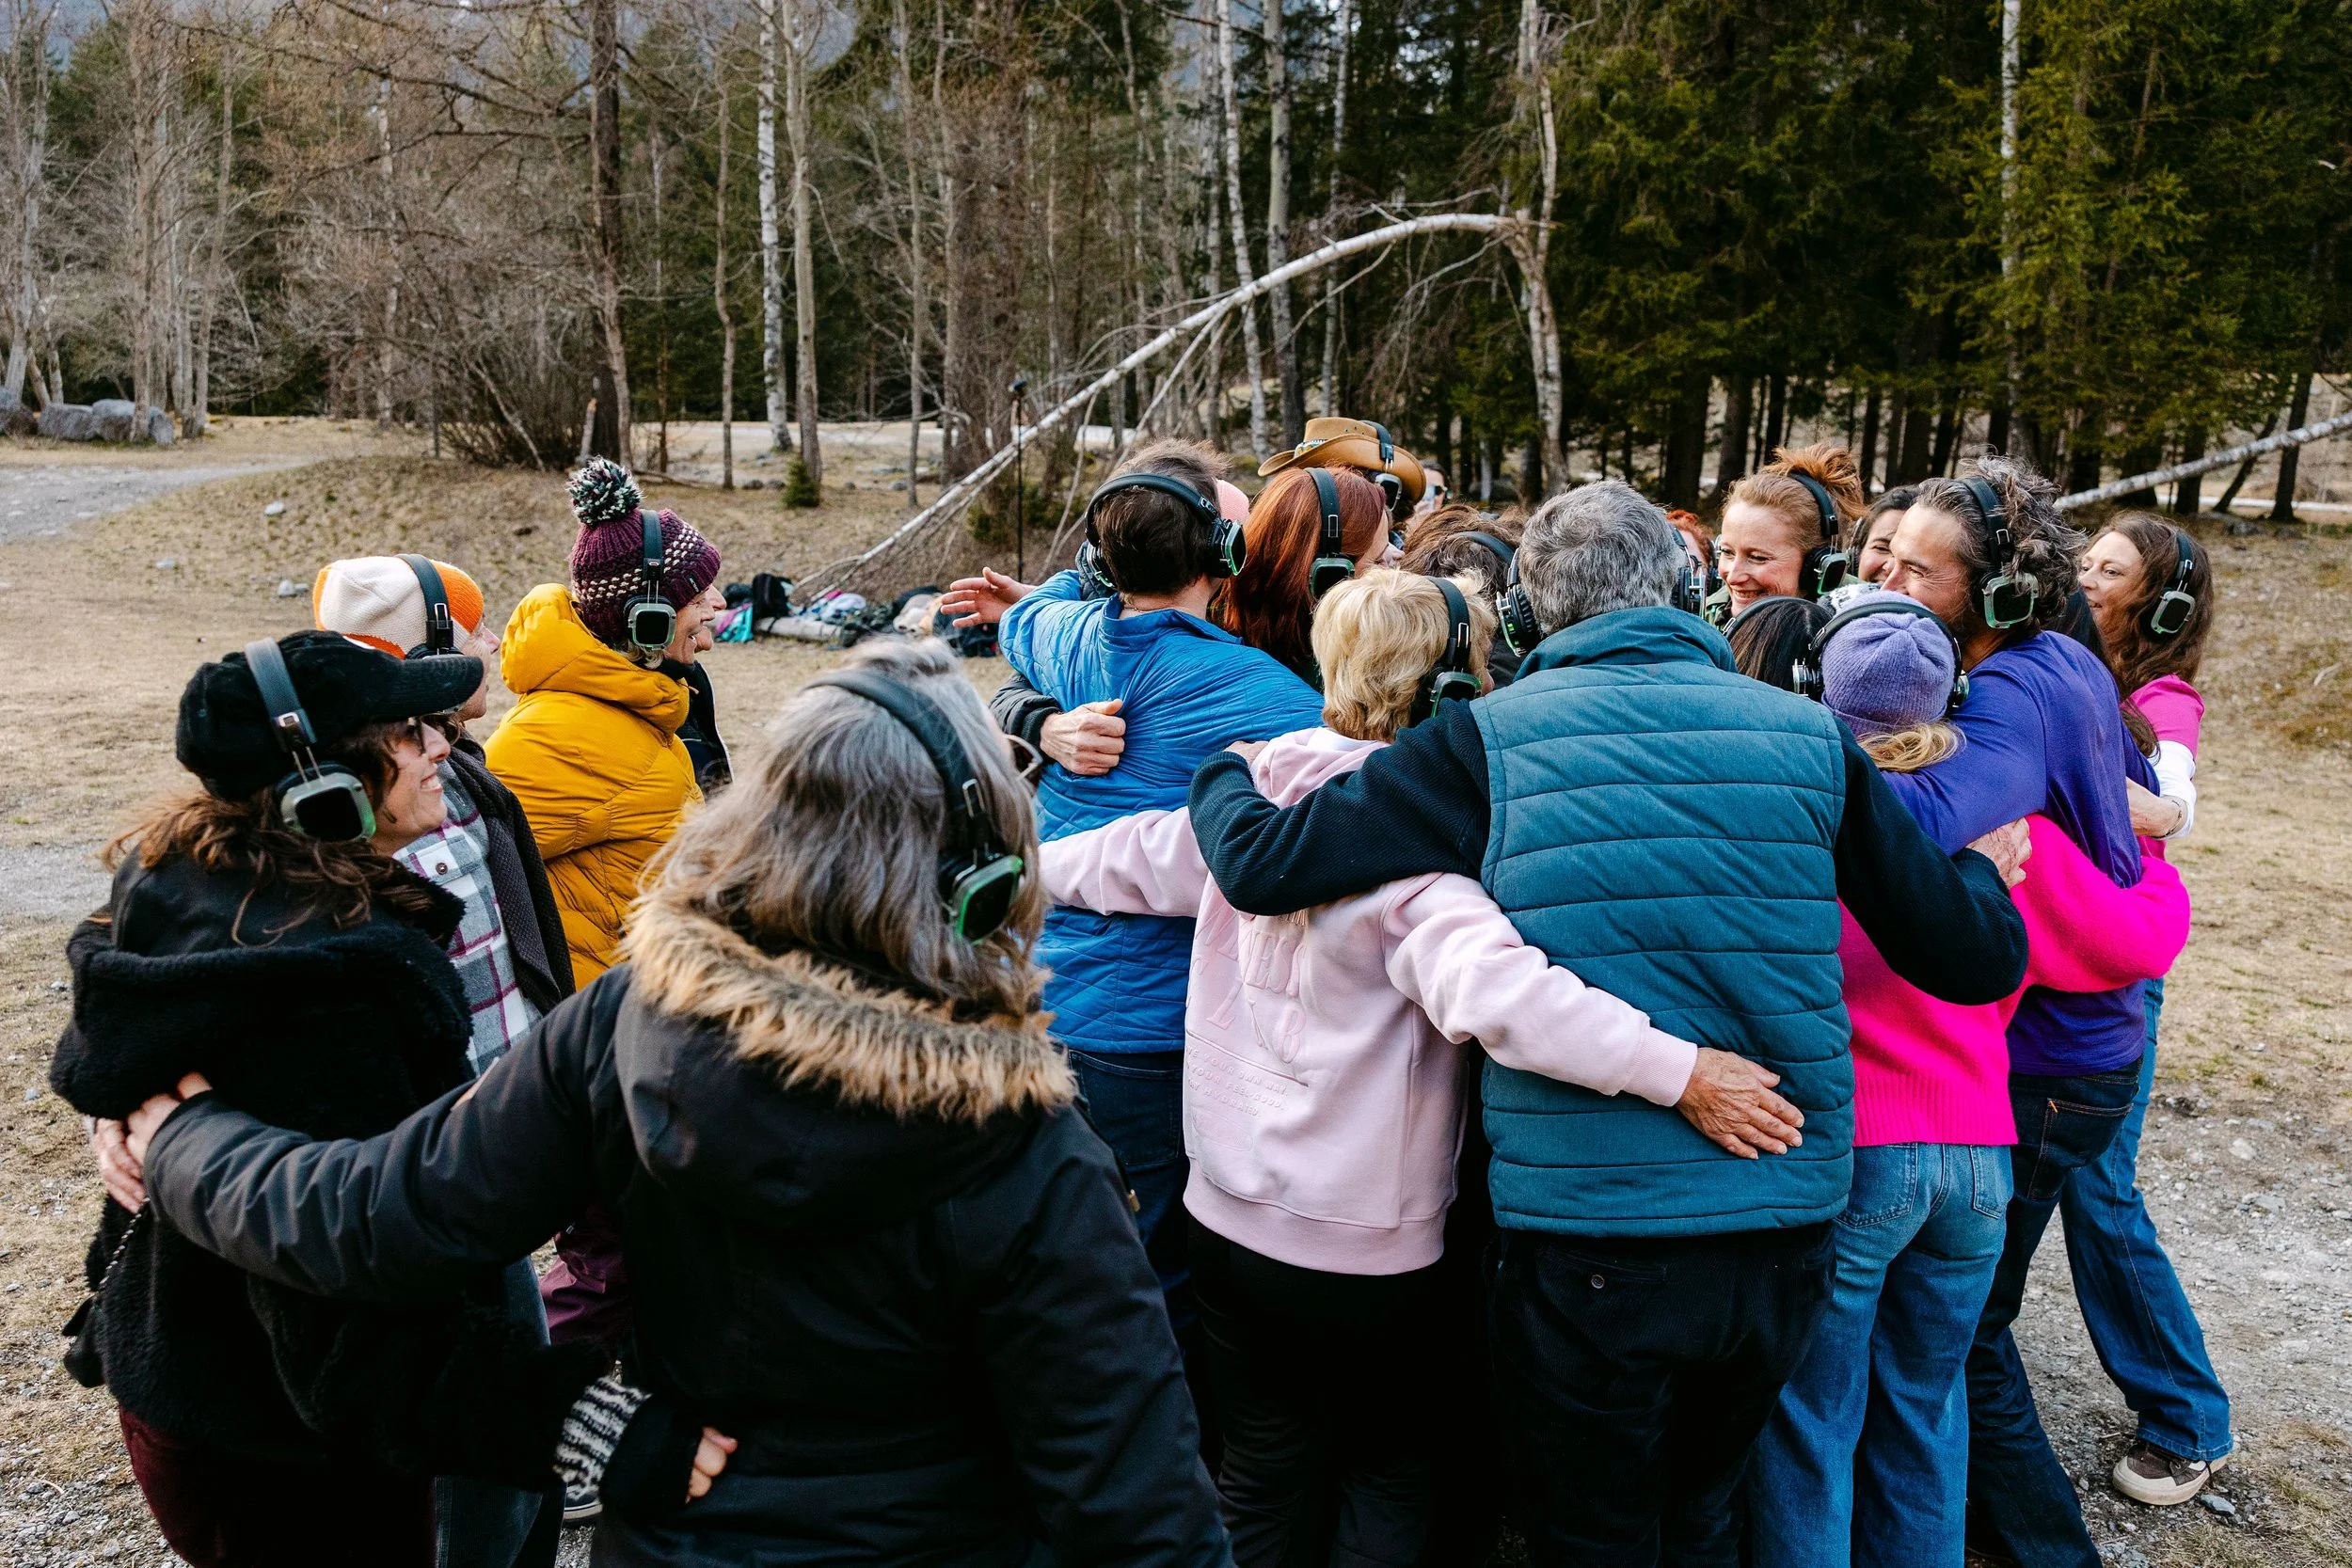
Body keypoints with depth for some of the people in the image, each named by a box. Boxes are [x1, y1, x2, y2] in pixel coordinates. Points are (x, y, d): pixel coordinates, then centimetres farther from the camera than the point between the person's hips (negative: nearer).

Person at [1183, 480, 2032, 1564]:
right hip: (1784, 1240, 4)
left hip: (1587, 1246, -3)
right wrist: (1985, 865, 26)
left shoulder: (1492, 741, -7)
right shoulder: (1809, 739, 1)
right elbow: (1976, 959, 4)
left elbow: (1262, 863, -10)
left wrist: (1217, 774, 13)